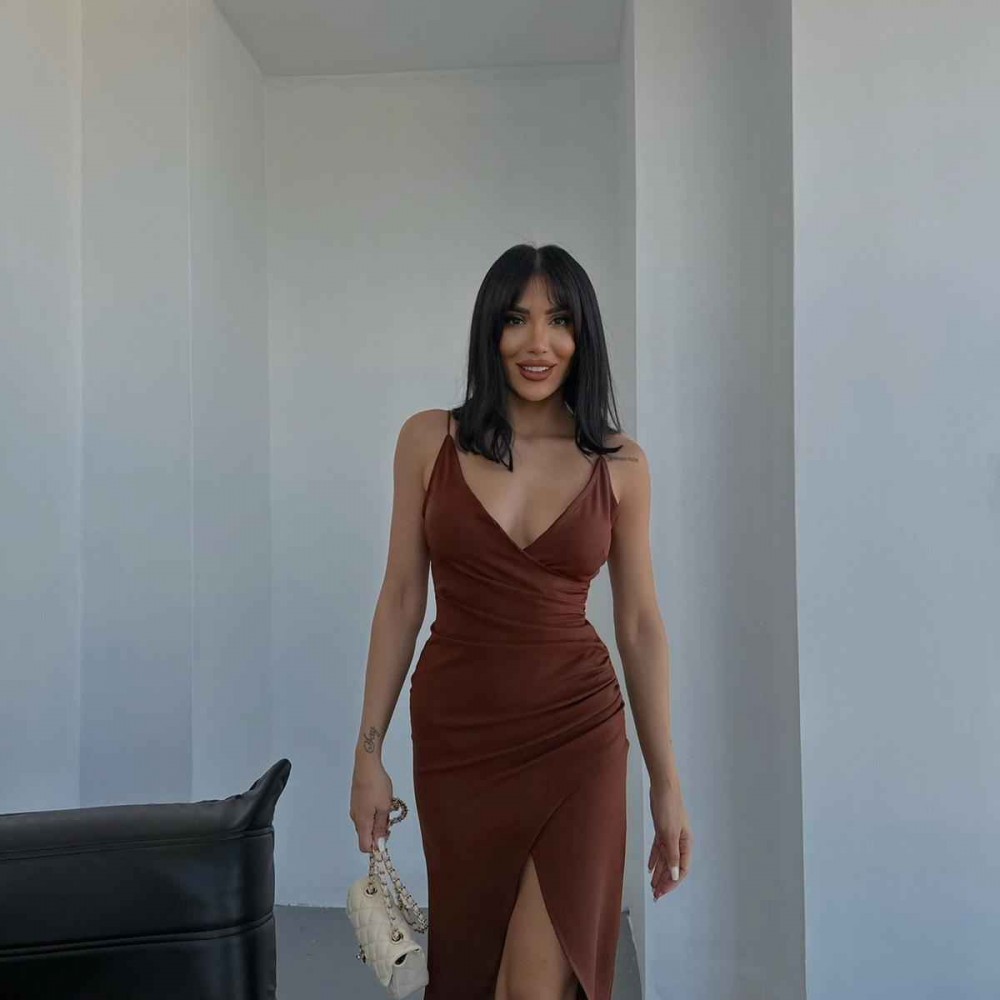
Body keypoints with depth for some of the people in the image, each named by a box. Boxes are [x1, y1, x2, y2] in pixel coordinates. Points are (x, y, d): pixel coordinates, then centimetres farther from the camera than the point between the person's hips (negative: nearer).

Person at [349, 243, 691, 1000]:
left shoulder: (620, 463, -1)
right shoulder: (429, 440, -1)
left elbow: (641, 625, 2)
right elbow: (402, 596, 1)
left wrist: (667, 784, 3)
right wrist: (369, 749, 0)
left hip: (576, 737, -1)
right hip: (455, 734, 1)